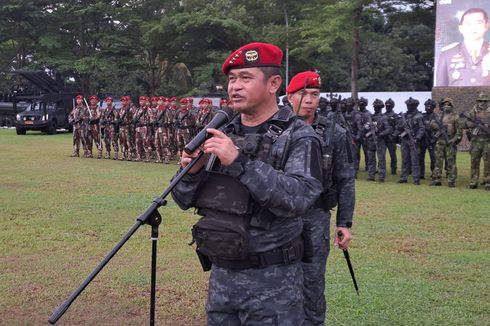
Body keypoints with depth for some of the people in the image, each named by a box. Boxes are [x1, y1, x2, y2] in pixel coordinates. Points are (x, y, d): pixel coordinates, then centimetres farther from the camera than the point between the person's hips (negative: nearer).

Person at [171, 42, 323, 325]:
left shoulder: (299, 137, -9)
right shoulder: (221, 134, 6)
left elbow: (299, 198, -25)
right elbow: (185, 200, 8)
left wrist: (240, 162, -29)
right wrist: (191, 171, -12)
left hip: (272, 280, -5)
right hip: (221, 274, 5)